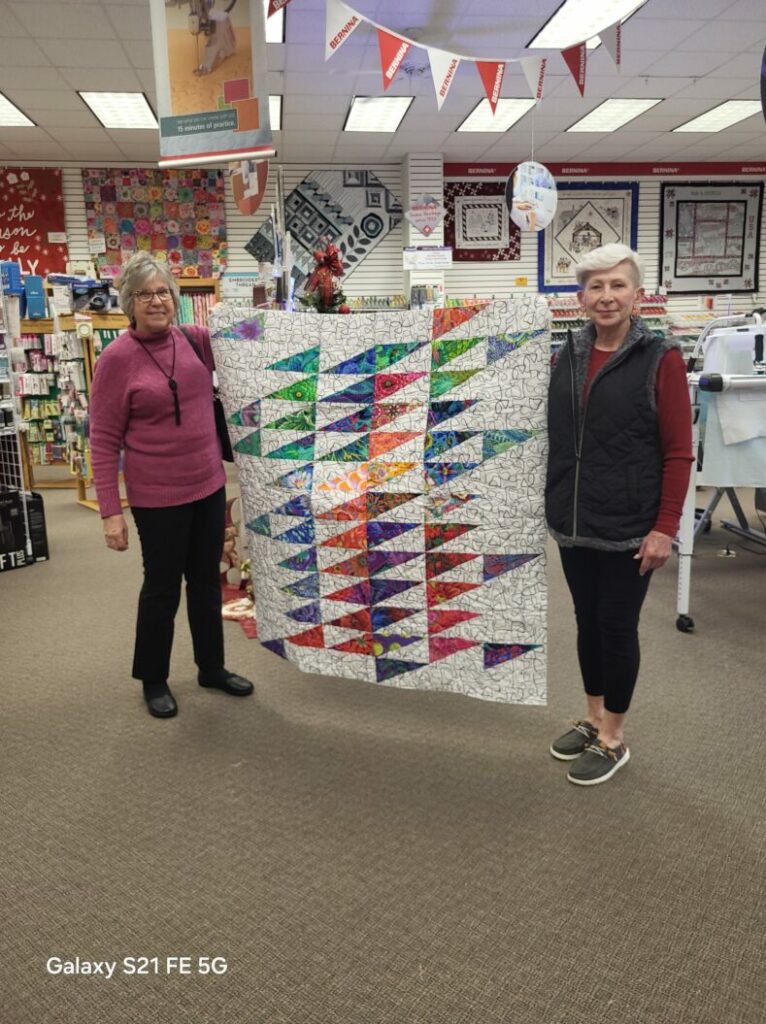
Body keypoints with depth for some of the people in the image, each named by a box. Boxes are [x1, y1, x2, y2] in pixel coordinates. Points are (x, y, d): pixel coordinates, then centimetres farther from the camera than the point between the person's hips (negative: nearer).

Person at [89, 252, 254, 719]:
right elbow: (104, 441, -11)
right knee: (163, 587, 9)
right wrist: (110, 511, -13)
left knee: (207, 581, 17)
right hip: (158, 496, -5)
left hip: (209, 485, 5)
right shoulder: (117, 358, -12)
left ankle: (212, 667, 35)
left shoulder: (196, 340, 0)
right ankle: (153, 680, 30)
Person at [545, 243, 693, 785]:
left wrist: (666, 527, -14)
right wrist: (555, 505, 8)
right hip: (575, 521, 5)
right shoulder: (569, 356, 6)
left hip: (628, 526, -4)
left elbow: (678, 452, -10)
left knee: (617, 626, 5)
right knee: (588, 621, 15)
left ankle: (613, 738, 23)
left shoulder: (661, 359, -9)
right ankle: (593, 719, 33)